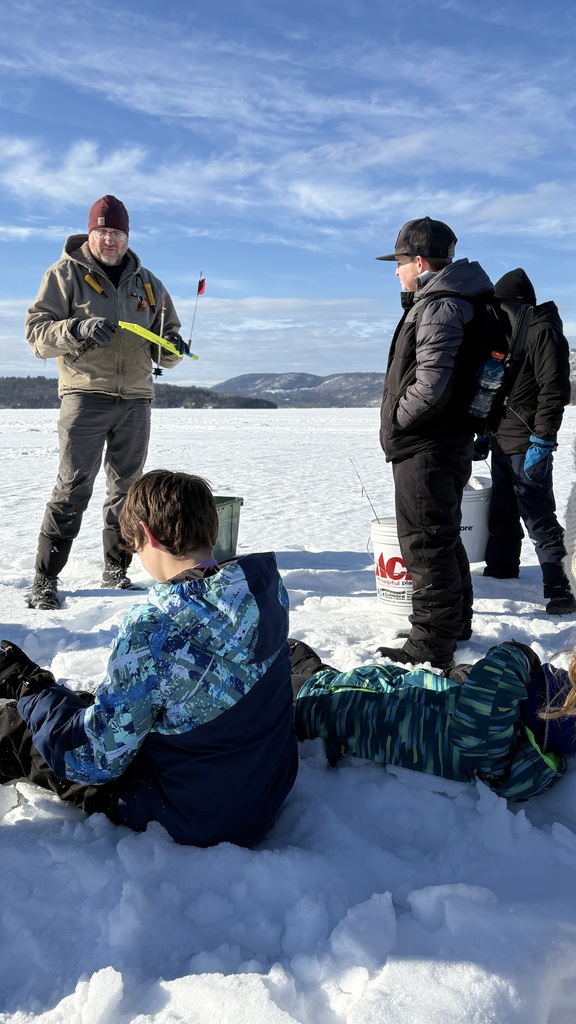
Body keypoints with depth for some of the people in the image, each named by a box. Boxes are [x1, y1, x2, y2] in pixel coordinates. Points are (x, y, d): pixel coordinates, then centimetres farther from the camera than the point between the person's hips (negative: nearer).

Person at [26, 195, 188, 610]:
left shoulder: (148, 283, 17)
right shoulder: (65, 274, 4)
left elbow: (167, 345, 20)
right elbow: (37, 332, -4)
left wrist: (172, 346, -4)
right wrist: (79, 329, -23)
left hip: (136, 399, 5)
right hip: (86, 394, -4)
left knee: (127, 489, 9)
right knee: (74, 488, -11)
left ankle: (116, 570, 20)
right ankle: (45, 580, -4)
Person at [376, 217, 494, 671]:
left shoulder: (440, 306, -16)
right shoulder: (442, 301, 17)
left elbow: (432, 382, -26)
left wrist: (397, 419, -12)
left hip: (426, 450, -11)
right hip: (444, 444, 11)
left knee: (426, 545, -5)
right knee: (444, 538, 20)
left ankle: (431, 647, 4)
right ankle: (457, 624, 34)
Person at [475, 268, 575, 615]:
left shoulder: (543, 332, -10)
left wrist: (542, 442, -22)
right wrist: (486, 436, 18)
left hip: (527, 448, -9)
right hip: (503, 446, 9)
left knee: (539, 521, -7)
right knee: (502, 519, 17)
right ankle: (499, 577, 29)